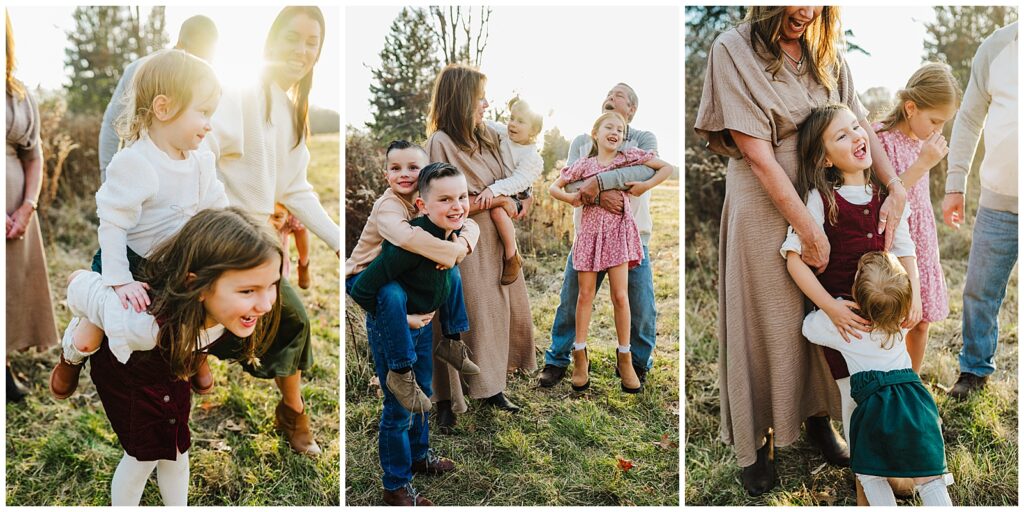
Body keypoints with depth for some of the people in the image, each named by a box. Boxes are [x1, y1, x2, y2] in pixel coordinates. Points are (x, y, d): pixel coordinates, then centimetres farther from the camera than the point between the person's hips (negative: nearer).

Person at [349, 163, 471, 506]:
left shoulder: (454, 232, -10)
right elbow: (362, 289, -32)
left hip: (423, 324, 8)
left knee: (422, 394, 25)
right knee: (399, 408, 6)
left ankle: (419, 455, 49)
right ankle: (396, 487, 24)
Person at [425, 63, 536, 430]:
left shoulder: (487, 136, 9)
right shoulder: (440, 143, -14)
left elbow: (507, 179, 20)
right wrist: (495, 200, -17)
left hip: (495, 240, 7)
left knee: (499, 311, 11)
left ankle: (492, 387, 26)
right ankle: (448, 401, 13)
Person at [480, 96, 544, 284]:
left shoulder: (532, 156, -18)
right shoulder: (504, 133, 1)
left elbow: (518, 181, -29)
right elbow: (487, 125, 18)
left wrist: (493, 189, -40)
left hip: (512, 195, -9)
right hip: (493, 190, 9)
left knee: (498, 211, -36)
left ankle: (513, 257, -21)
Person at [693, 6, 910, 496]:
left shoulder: (824, 51, 4)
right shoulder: (732, 50, -14)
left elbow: (860, 125, 3)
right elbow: (758, 156, -18)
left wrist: (895, 189, -11)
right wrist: (807, 229, -17)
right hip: (765, 204, -5)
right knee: (768, 321, 6)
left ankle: (817, 417, 36)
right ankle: (756, 440, 25)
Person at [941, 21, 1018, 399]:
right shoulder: (996, 46, 2)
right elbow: (969, 119, 8)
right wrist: (955, 185, 6)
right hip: (999, 199, 2)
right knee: (980, 291, 10)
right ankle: (975, 369, 28)